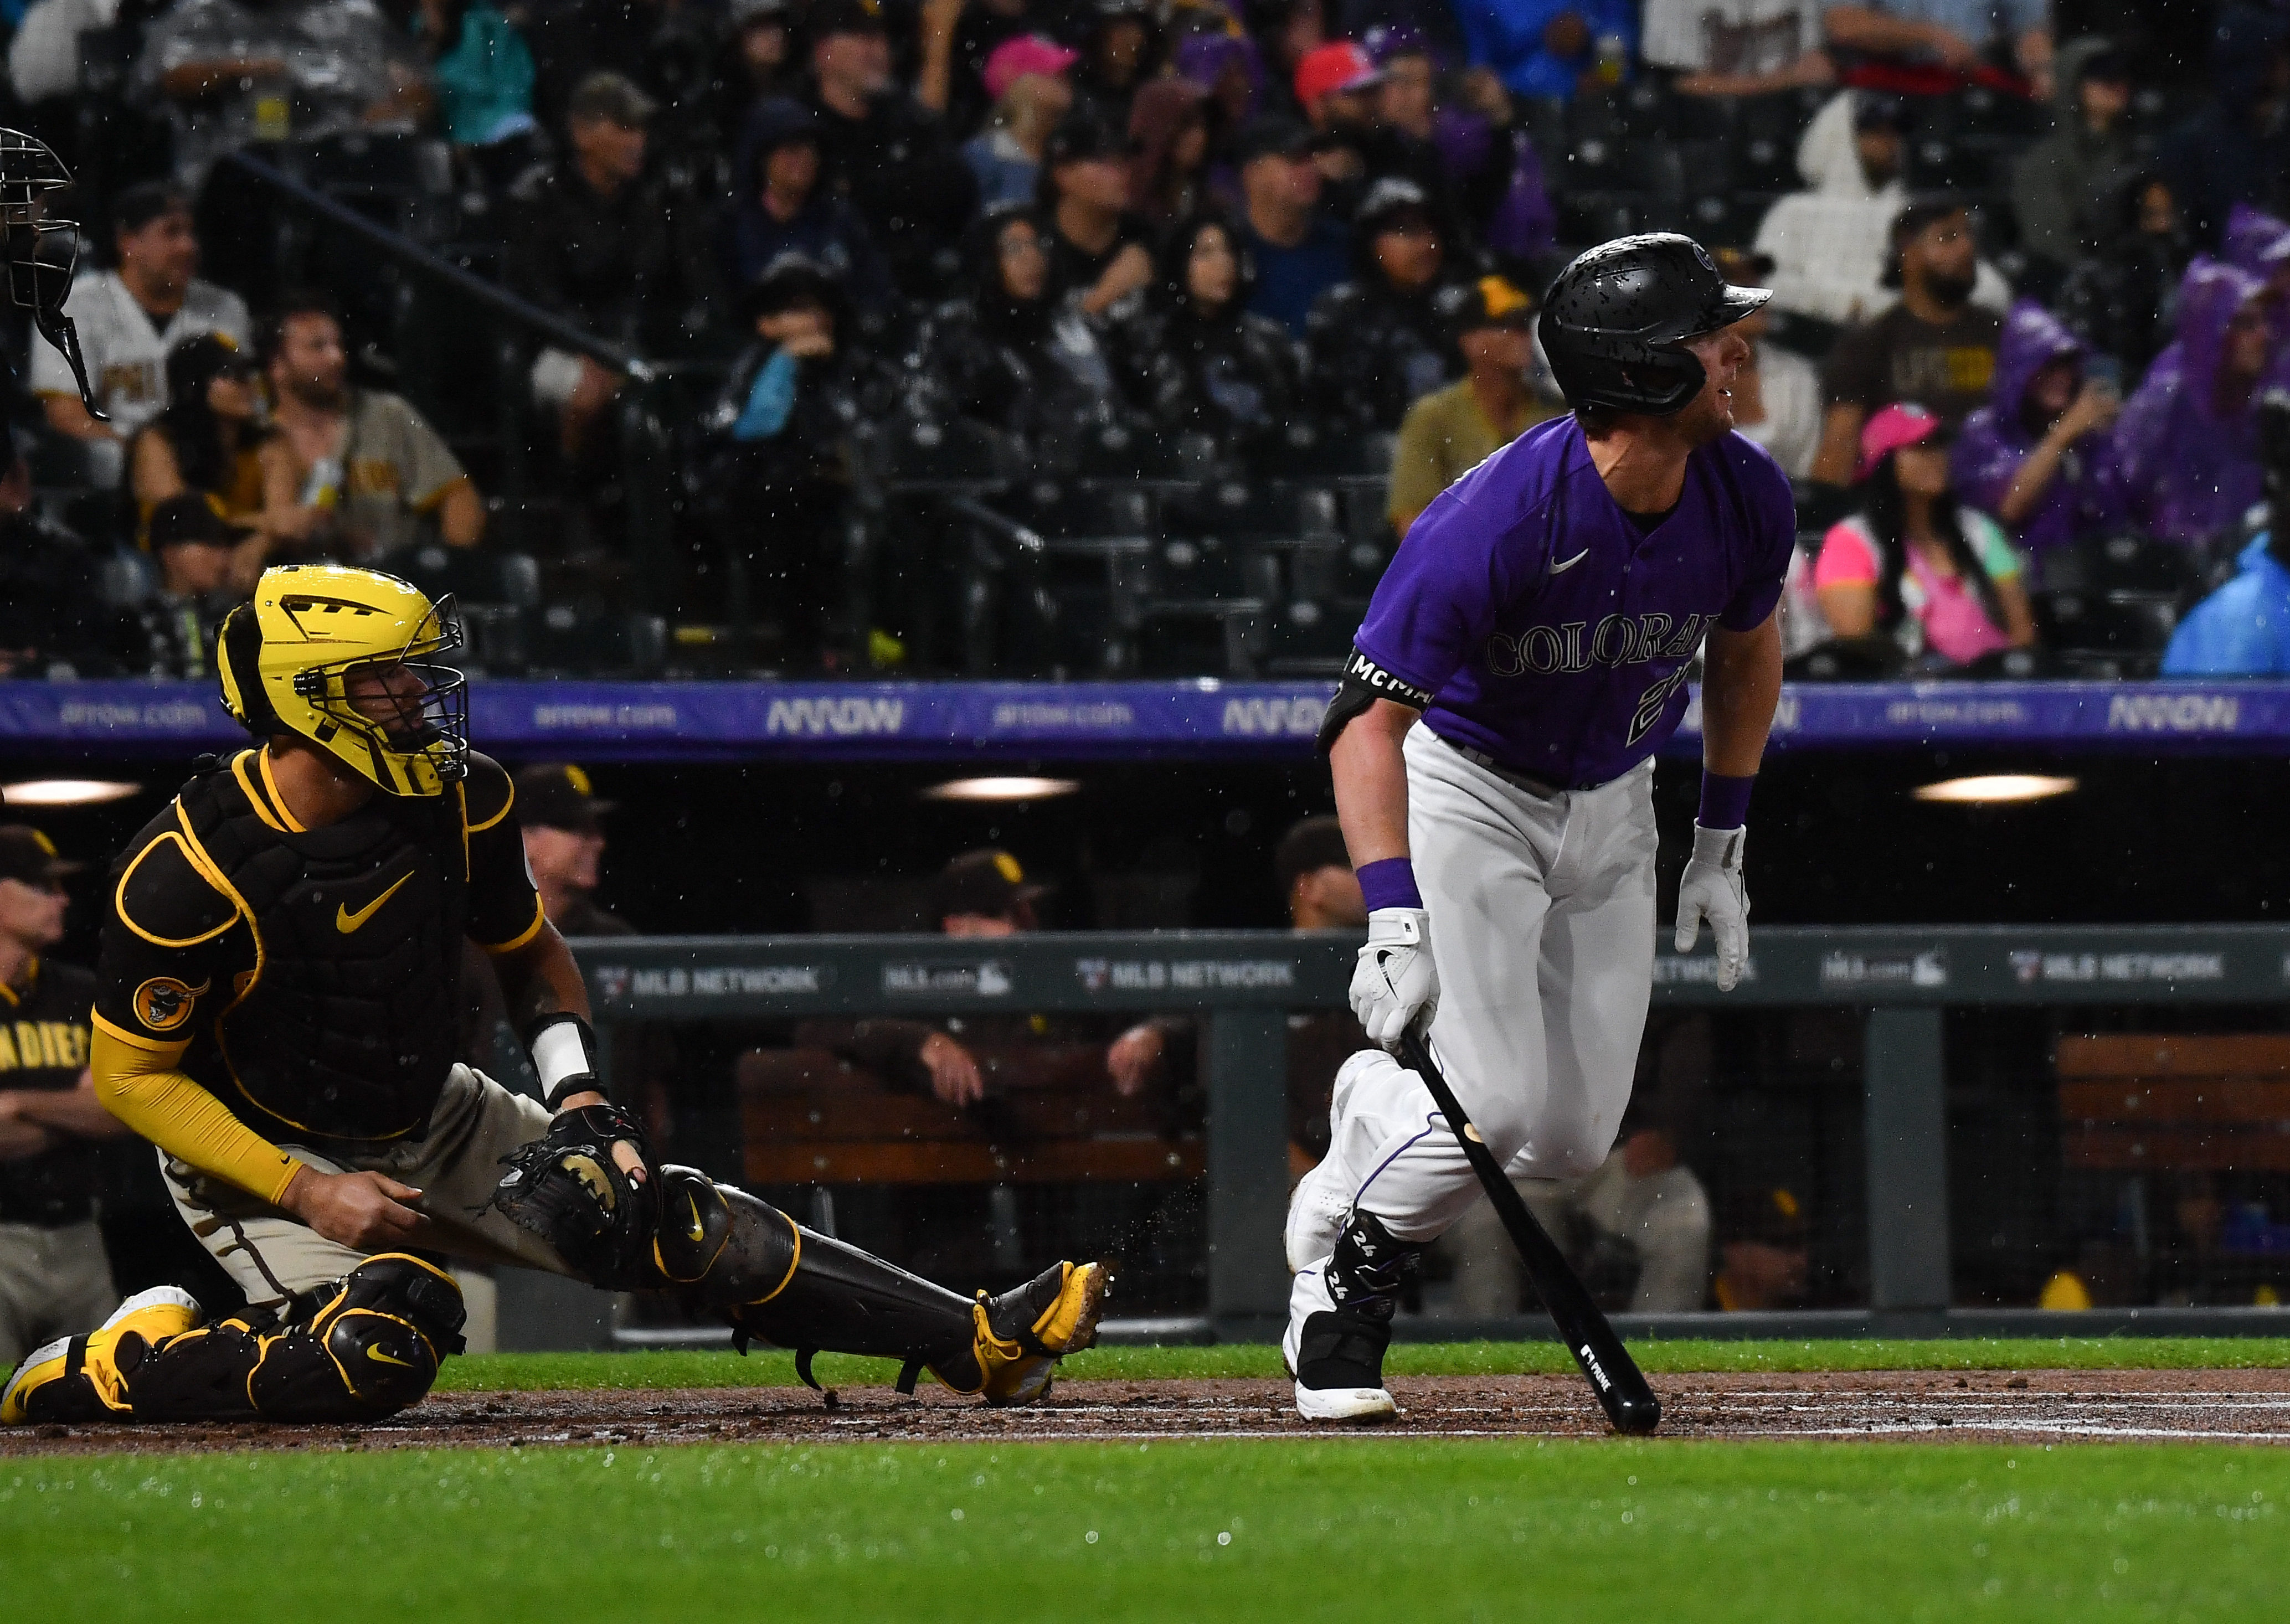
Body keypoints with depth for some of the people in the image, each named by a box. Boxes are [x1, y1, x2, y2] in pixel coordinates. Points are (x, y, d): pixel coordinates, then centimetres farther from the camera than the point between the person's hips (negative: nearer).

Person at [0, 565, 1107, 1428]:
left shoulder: (458, 803, -8)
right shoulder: (185, 874, -25)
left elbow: (530, 953, 10)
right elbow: (132, 1073, -18)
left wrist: (577, 1093, -7)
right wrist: (308, 1195, -23)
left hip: (436, 1126, 6)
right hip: (264, 1155, -6)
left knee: (685, 1227, -5)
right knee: (380, 1356, -32)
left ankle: (980, 1343, -5)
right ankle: (115, 1368, -12)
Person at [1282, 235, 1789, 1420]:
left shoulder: (1747, 498, -14)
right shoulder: (1501, 518, -33)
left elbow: (1744, 651, 8)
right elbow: (1367, 717, -30)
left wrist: (1719, 846, 10)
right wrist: (1394, 919, -39)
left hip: (1612, 804, 6)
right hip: (1464, 789, -6)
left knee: (1574, 1140, 1)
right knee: (1495, 1107, -16)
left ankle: (1382, 1105, 31)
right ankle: (1337, 1295, 9)